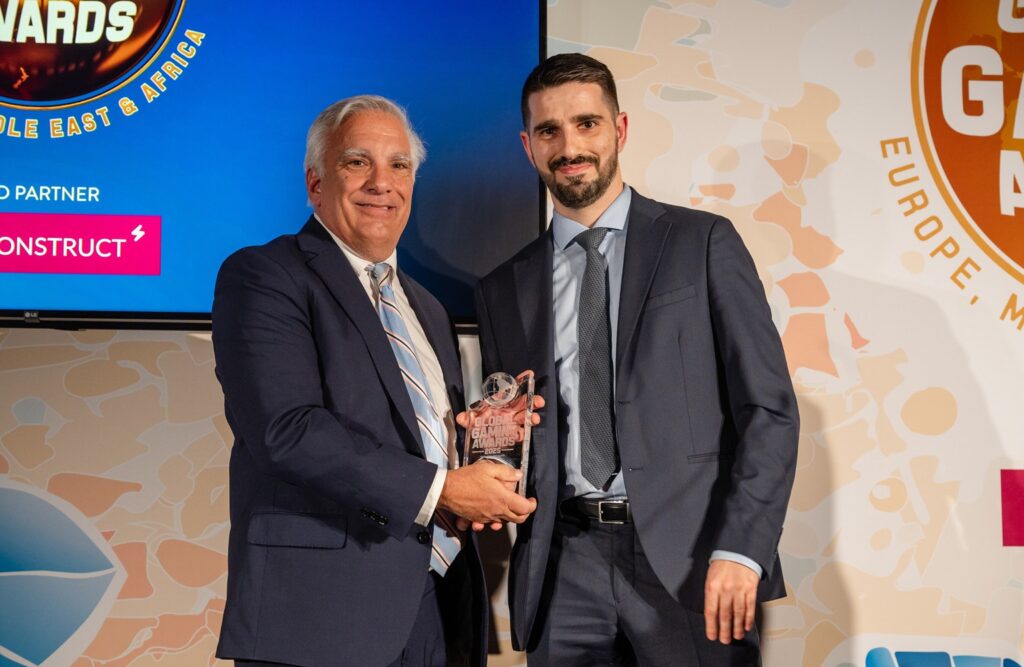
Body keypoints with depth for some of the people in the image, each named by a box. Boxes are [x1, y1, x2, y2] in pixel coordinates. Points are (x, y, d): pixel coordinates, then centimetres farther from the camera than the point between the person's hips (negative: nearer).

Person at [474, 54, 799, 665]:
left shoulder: (703, 243, 3)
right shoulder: (503, 290, 12)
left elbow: (769, 408, -2)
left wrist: (740, 551, -12)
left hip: (689, 559, -2)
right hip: (565, 572, 3)